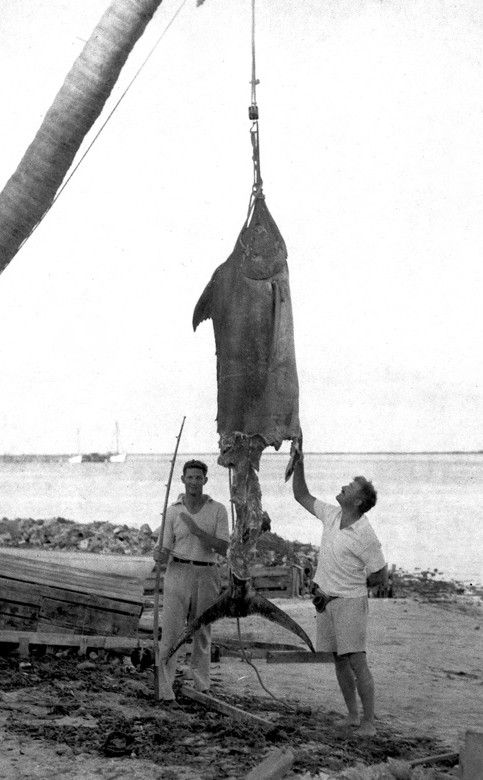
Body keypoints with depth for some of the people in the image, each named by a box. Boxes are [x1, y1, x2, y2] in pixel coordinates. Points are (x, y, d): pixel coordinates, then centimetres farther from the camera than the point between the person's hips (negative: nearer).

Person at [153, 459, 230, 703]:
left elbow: (223, 548, -9)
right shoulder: (173, 511, 2)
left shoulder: (218, 511, 2)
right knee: (170, 632, -7)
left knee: (202, 633, 10)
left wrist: (197, 530, -18)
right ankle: (165, 690, -6)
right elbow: (164, 553, 2)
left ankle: (202, 687, 19)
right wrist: (158, 554, -22)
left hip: (207, 576, 1)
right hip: (178, 573, -1)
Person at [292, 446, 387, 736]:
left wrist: (349, 588, 2)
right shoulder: (331, 515, 2)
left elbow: (380, 575, -9)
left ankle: (369, 721, -5)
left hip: (350, 602, -7)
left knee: (357, 661, -10)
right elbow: (301, 495, 15)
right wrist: (298, 464, 2)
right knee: (339, 661, 10)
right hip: (326, 600, 7)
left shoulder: (365, 536, -17)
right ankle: (352, 715, 18)